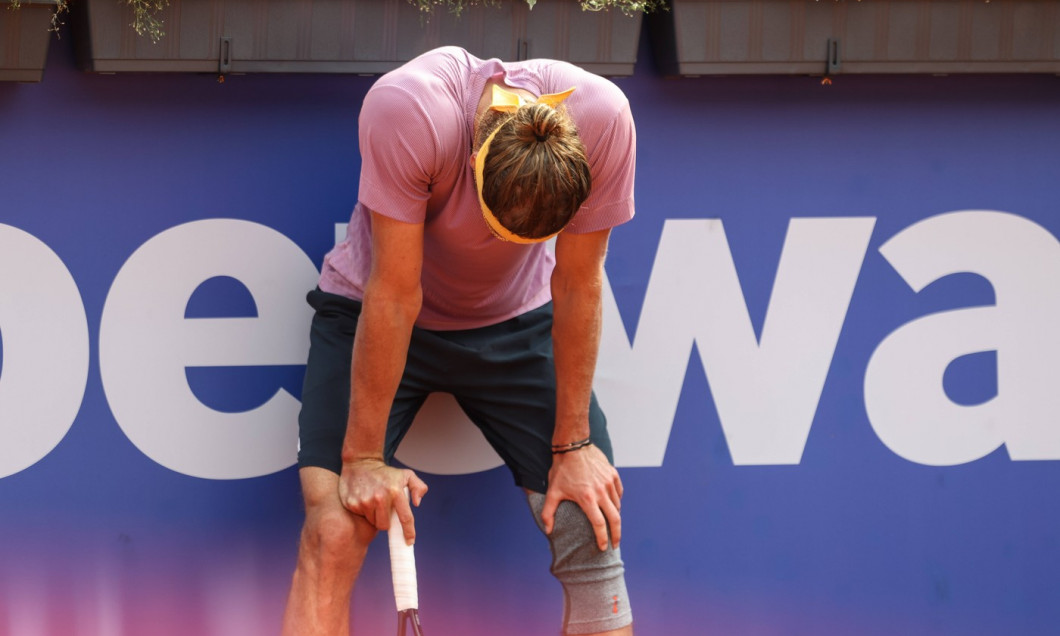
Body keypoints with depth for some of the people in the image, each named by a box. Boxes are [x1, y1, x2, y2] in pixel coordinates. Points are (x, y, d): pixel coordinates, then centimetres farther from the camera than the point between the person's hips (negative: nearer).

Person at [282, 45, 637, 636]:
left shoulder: (604, 119, -29)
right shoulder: (404, 109, -36)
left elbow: (578, 285, -16)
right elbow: (395, 293, -29)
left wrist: (574, 445, -10)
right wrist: (364, 458, -23)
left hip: (516, 319, 2)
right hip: (370, 316, -2)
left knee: (592, 529, -11)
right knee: (334, 531, -20)